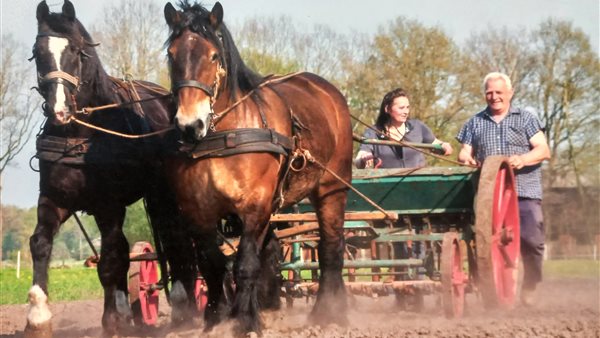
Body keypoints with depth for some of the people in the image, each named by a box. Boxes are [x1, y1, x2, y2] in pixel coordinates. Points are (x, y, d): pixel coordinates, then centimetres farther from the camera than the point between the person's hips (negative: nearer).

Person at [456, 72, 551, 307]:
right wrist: (465, 158, -11)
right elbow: (464, 153, 14)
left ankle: (529, 288, 9)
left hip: (525, 192, -2)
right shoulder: (475, 123, 18)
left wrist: (524, 159, -19)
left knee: (532, 241, -12)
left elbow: (544, 150, 1)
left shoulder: (526, 119, 11)